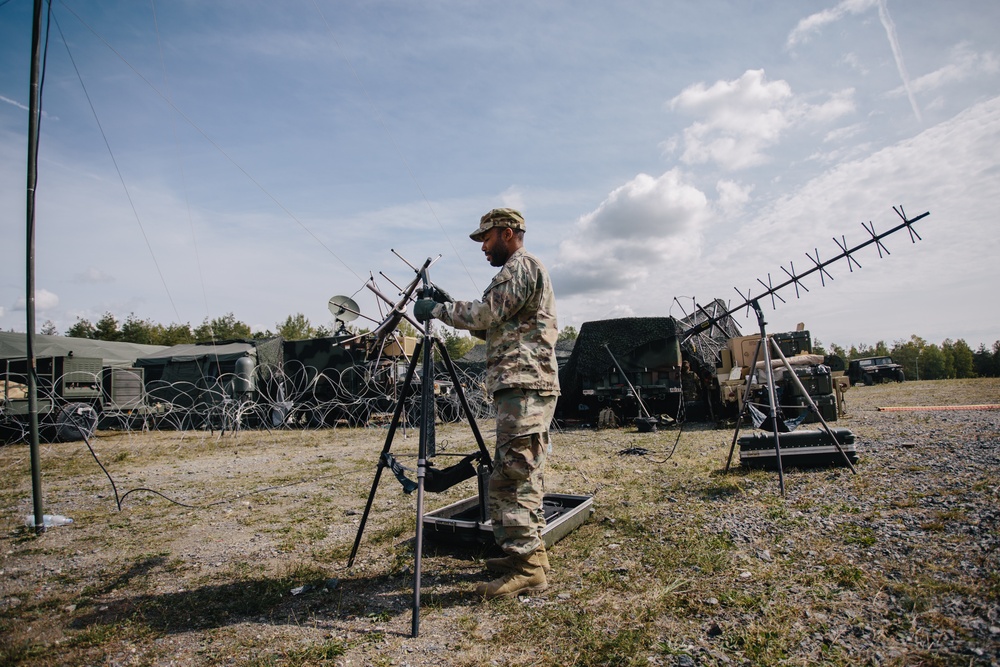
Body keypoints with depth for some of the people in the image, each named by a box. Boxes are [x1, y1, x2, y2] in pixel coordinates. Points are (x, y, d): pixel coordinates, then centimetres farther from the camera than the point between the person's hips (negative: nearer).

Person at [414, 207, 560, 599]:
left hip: (524, 386, -11)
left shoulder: (520, 266, -6)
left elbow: (487, 314, -15)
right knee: (524, 474, 14)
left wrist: (438, 309, -2)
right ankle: (530, 551, 23)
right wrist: (451, 308, 17)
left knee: (513, 475, -11)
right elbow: (496, 327, 25)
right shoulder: (521, 270, 26)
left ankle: (528, 568, -5)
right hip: (526, 386, 11)